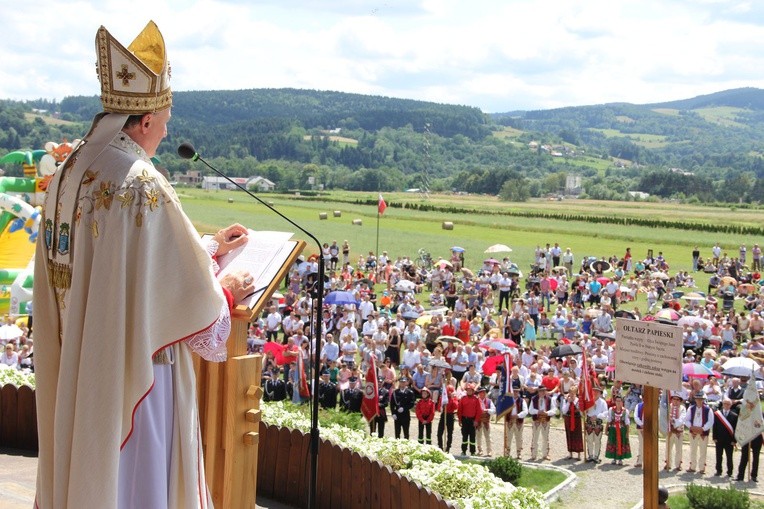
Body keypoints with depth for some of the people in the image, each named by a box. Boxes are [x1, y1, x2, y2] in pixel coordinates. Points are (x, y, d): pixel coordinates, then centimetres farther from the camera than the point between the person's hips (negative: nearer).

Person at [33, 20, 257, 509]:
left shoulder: (71, 172, 2)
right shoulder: (142, 185, -23)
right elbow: (185, 290, -18)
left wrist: (209, 247, 20)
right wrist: (225, 294, 3)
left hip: (76, 368, 8)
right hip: (135, 369, -8)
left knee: (89, 465, 20)